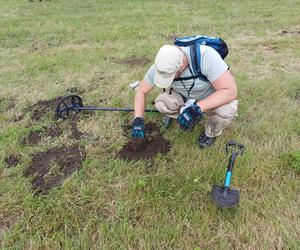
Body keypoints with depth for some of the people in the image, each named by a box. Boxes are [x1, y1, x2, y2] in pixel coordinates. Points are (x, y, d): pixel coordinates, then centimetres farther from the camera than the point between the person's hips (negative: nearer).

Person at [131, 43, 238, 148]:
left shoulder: (205, 56, -37)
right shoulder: (162, 66, -23)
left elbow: (231, 91, -38)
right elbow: (141, 91, -10)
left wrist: (196, 108, -46)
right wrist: (138, 119, -21)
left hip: (215, 97, -3)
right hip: (186, 96, 4)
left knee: (226, 111, -35)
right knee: (160, 103, -22)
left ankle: (211, 132, 0)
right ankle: (193, 117, 6)